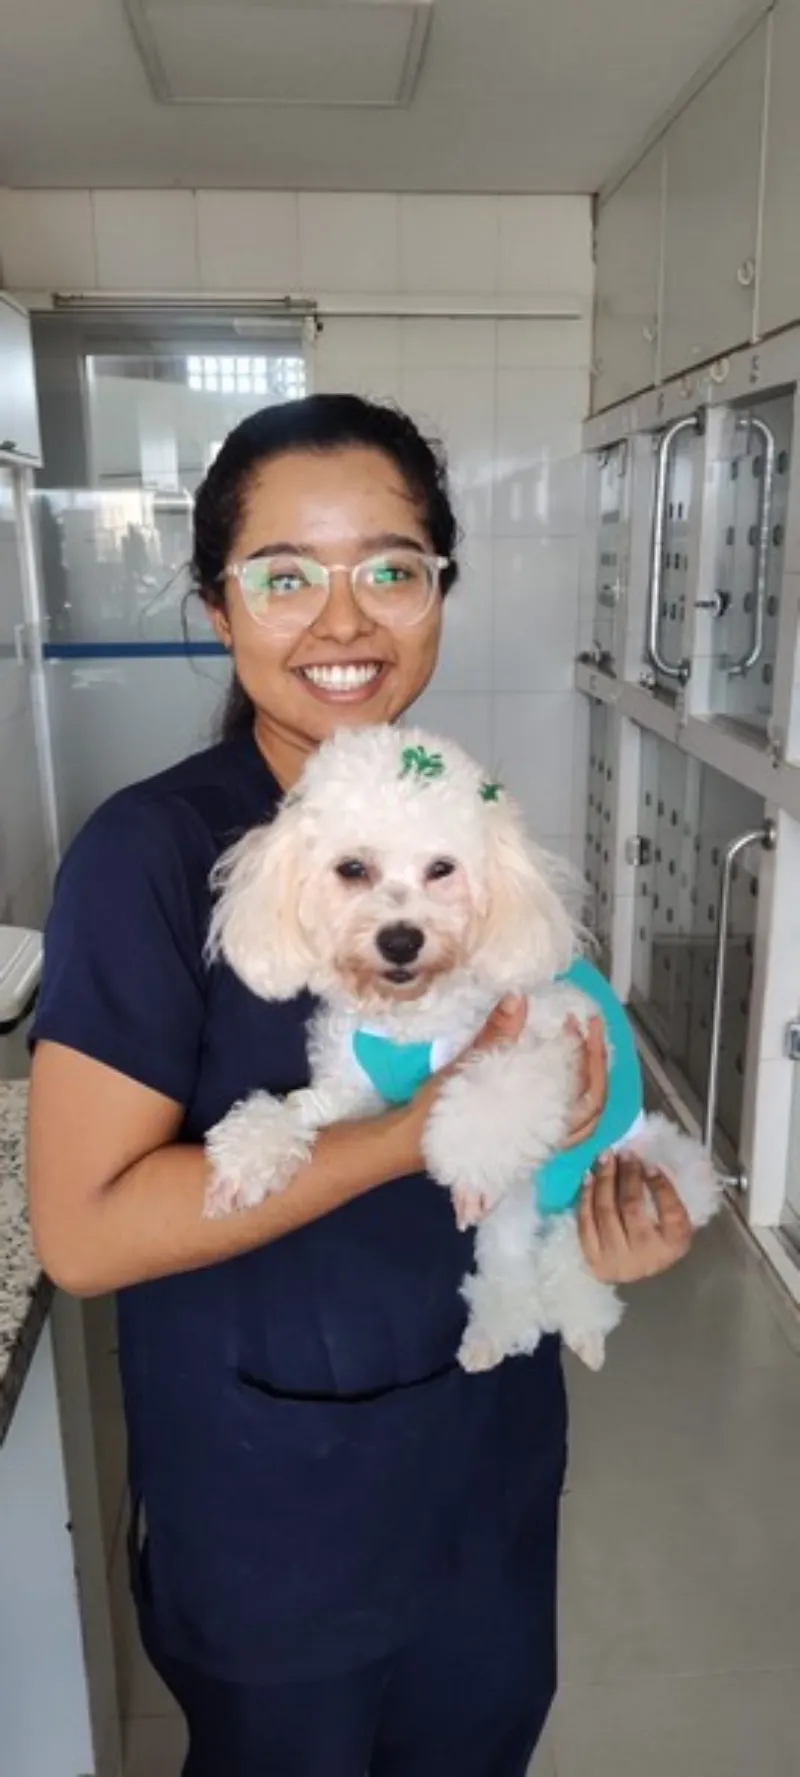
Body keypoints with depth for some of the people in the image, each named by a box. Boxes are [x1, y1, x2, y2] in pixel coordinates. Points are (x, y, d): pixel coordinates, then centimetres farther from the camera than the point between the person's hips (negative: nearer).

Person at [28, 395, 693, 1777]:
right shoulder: (150, 854, -22)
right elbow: (82, 1228, -25)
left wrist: (601, 1192, -10)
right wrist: (429, 1131, -30)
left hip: (494, 1453, 6)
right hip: (273, 1502, -5)